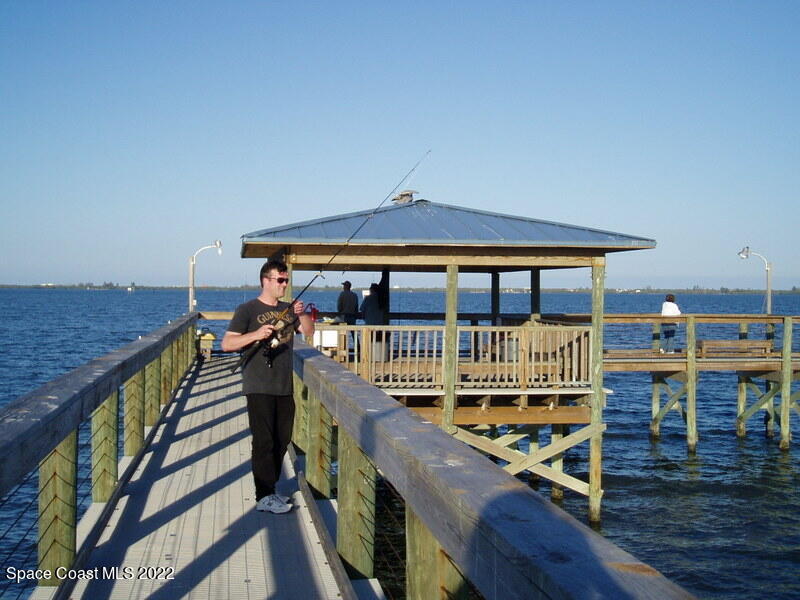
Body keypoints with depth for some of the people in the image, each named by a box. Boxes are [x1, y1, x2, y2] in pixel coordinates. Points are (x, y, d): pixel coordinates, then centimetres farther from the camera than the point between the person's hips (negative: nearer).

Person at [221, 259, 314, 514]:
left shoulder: (287, 309, 15)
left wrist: (302, 315, -7)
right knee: (264, 441, -8)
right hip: (259, 387, -6)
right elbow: (226, 344, -9)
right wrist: (256, 335, -23)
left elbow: (309, 332, 11)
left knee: (282, 440, 10)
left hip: (284, 387, 7)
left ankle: (270, 490, 22)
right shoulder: (248, 310, -3)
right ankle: (264, 497, -5)